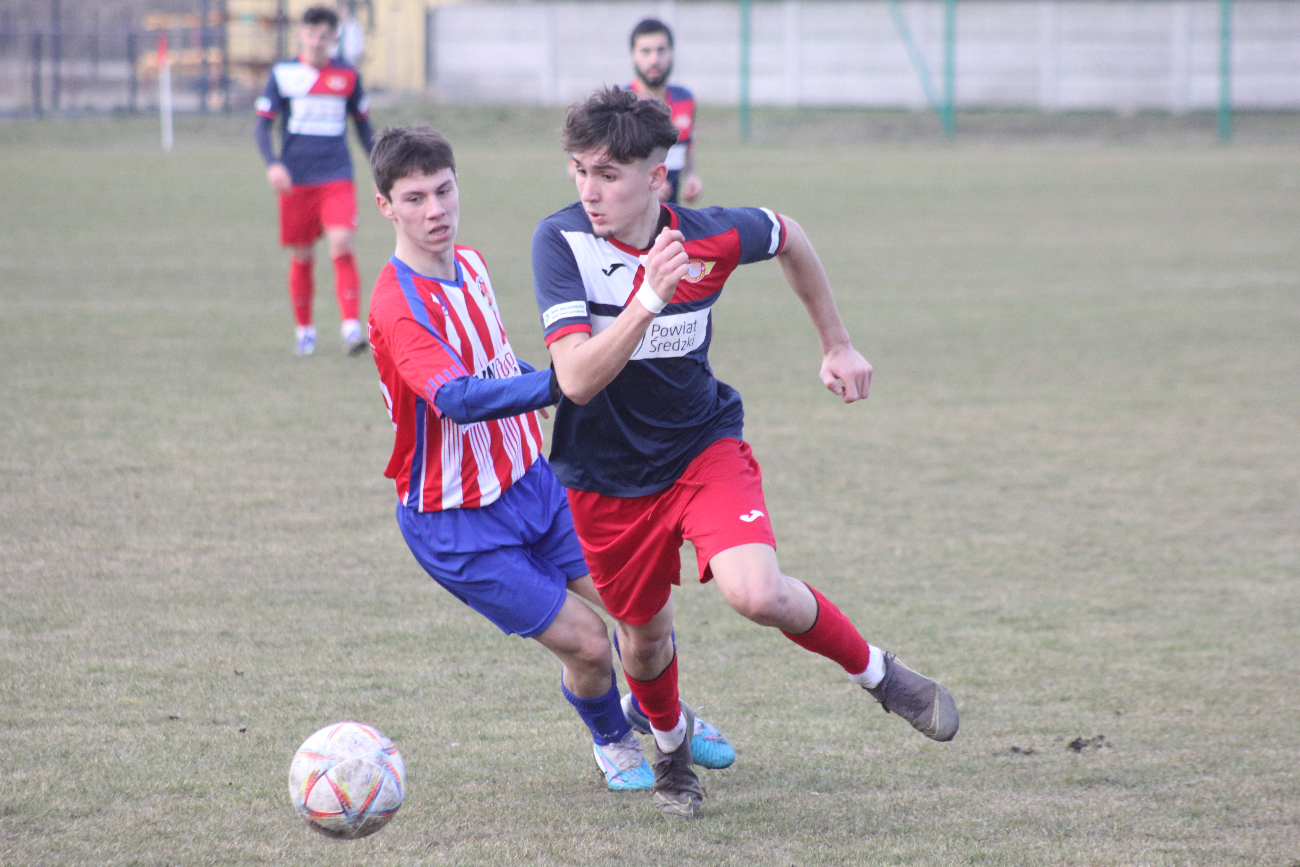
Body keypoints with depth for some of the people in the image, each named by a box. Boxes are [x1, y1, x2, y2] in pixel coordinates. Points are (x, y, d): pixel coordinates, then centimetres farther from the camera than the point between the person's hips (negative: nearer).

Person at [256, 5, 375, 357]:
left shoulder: (347, 76, 7)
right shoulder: (282, 74, 2)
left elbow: (363, 127, 17)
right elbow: (263, 127, 1)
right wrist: (273, 163, -16)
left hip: (337, 179, 0)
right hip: (296, 181, 0)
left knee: (342, 246, -18)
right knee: (301, 258, 5)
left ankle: (351, 327, -21)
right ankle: (304, 330, 22)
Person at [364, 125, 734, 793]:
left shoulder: (469, 264, 3)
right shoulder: (396, 305, -26)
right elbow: (458, 399, -41)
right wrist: (560, 382, -51)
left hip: (529, 483, 7)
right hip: (457, 525, -7)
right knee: (586, 643, -6)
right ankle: (611, 739, 26)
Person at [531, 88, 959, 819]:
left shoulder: (714, 238, -18)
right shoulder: (562, 242, -23)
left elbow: (790, 239, 7)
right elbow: (577, 379, -33)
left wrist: (837, 345, 15)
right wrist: (650, 297, -45)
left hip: (705, 446, -1)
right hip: (607, 476, 1)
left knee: (758, 594, -25)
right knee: (645, 636, 15)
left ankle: (875, 672, 4)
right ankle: (672, 743, 50)